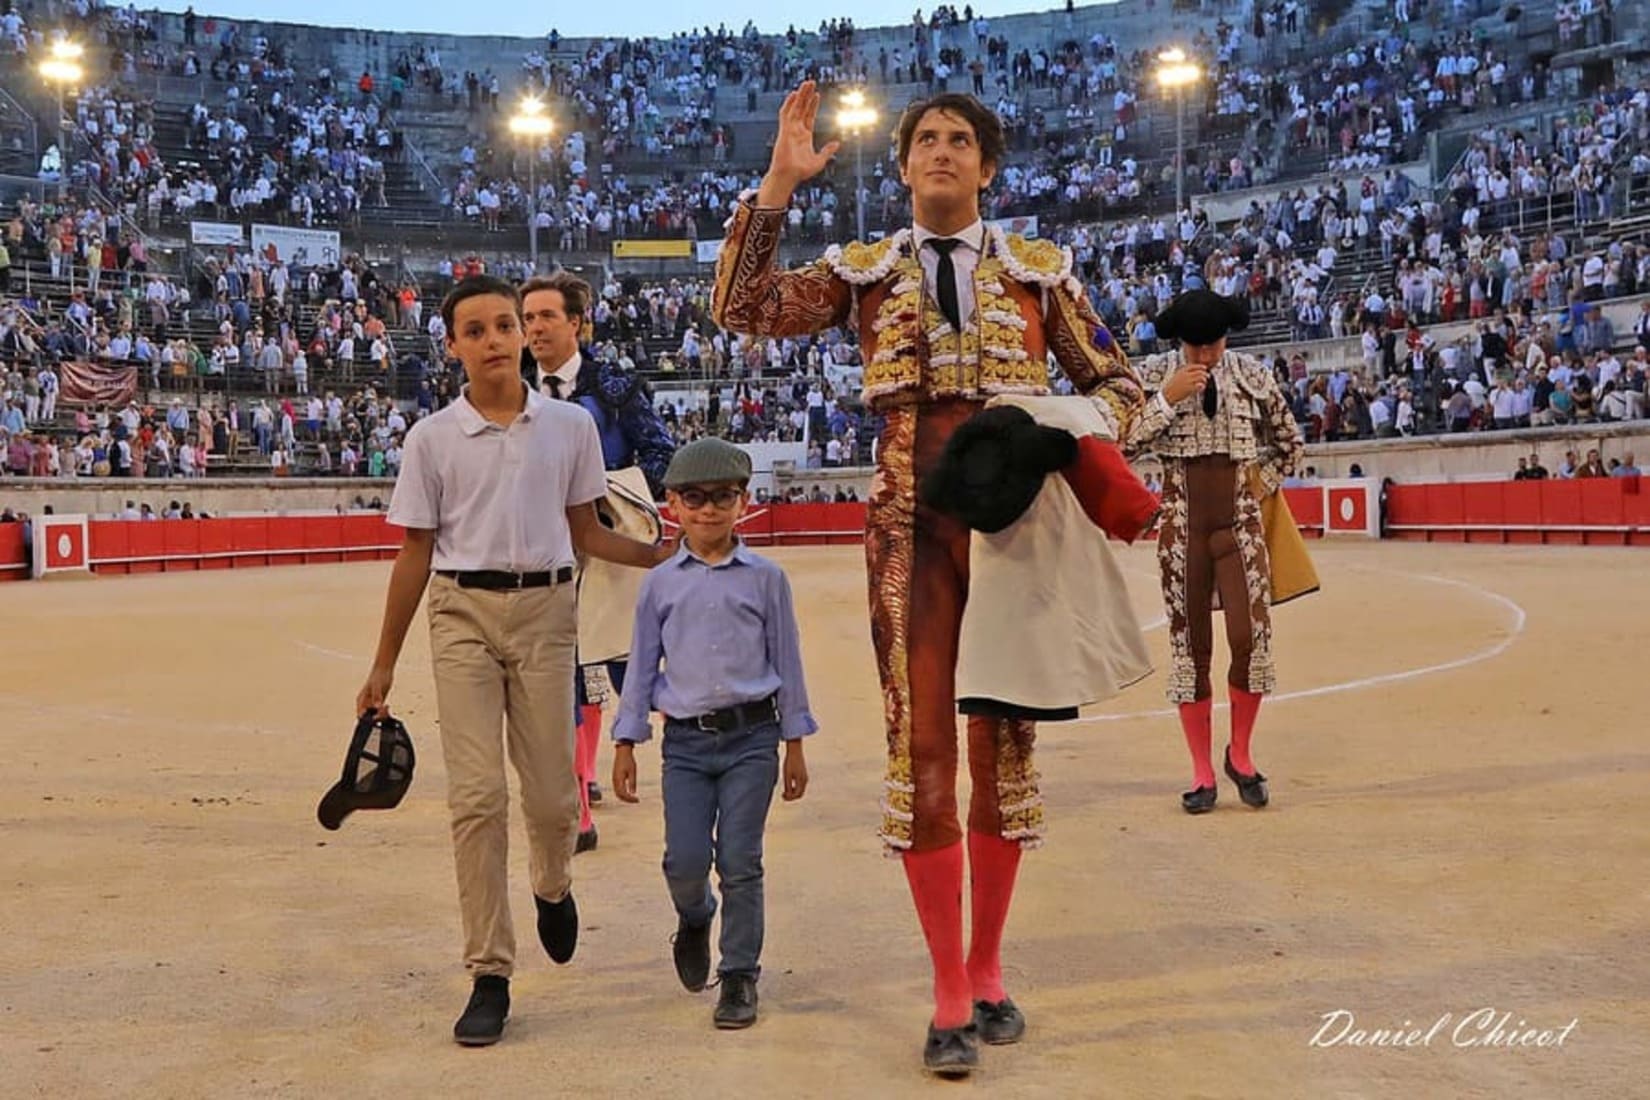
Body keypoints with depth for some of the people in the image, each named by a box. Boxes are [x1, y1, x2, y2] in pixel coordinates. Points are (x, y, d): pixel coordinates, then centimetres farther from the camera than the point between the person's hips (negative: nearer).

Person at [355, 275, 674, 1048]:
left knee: (551, 795, 5)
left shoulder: (570, 426, 4)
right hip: (462, 613, -1)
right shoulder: (431, 439, 1)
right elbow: (415, 551, 5)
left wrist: (665, 556, -2)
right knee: (476, 797, -4)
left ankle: (553, 889, 40)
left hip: (545, 609, 1)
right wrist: (384, 663, 5)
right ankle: (489, 977, 5)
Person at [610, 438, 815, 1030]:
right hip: (685, 741, 1)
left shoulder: (765, 578, 3)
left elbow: (786, 661, 7)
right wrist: (626, 743, 7)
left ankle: (740, 975, 15)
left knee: (740, 861, 0)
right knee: (685, 860, -4)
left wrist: (794, 745, 7)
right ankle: (694, 919, 31)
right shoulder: (659, 584, 7)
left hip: (751, 737, -1)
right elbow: (642, 665, 11)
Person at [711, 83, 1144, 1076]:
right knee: (923, 747, -2)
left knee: (1004, 742, 7)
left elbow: (1114, 382, 12)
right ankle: (951, 994, 9)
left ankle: (987, 970, 23)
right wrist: (778, 185, -8)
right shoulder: (866, 272, 9)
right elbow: (742, 309, -3)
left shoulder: (1040, 270, 9)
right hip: (912, 525, 0)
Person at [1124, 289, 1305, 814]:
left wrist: (1259, 487, 7)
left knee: (1251, 640, -10)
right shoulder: (1154, 374, 0)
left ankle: (1240, 753, 13)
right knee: (1190, 647, 3)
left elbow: (1290, 445, 16)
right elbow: (1124, 443, -10)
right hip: (1182, 528, 0)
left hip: (1240, 523, 0)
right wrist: (1167, 398, -16)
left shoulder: (1254, 375, 3)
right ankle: (1202, 773, 13)